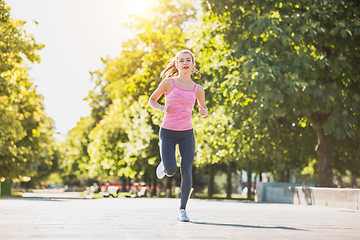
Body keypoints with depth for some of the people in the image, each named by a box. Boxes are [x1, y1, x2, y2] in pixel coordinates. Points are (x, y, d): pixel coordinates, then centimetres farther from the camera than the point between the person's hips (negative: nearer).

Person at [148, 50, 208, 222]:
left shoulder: (198, 89, 4)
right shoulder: (168, 82, -1)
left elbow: (203, 109, 19)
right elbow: (152, 101, 8)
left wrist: (203, 111, -5)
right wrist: (162, 108, -12)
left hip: (186, 133, 2)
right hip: (167, 132, -2)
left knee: (186, 172, -5)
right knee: (171, 171, -17)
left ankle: (182, 209, 10)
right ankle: (164, 165, 22)